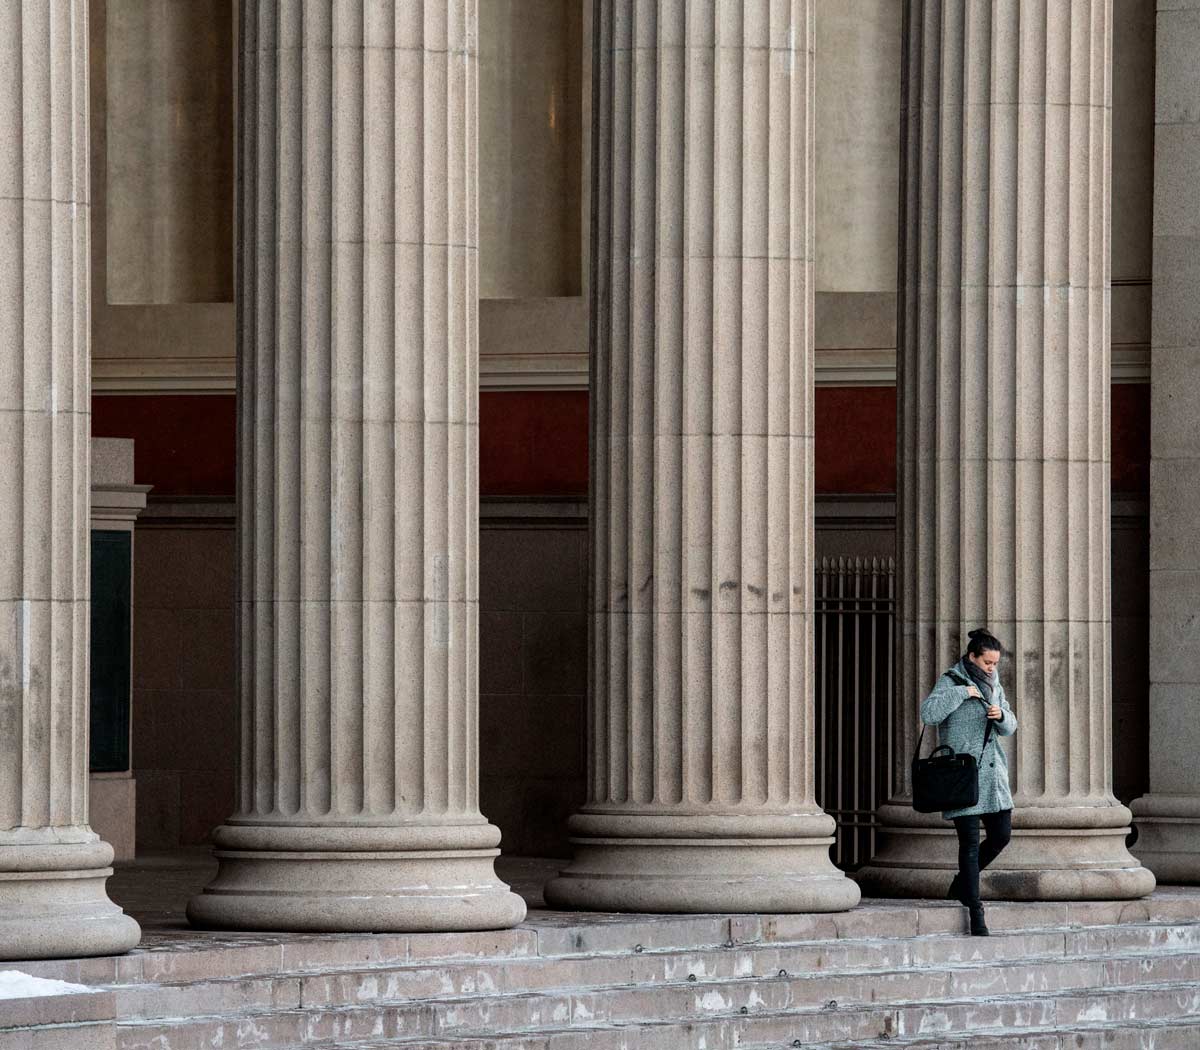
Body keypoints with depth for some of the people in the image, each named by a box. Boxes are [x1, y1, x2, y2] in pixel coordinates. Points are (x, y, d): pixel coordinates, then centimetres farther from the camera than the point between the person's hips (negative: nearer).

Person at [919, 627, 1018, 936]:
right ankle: (975, 912, -5)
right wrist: (962, 692, -22)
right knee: (970, 841, -7)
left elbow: (1010, 727, 16)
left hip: (993, 772, 7)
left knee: (1001, 835, 8)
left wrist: (1001, 715, -7)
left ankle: (961, 884, 30)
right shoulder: (951, 682, -6)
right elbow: (929, 713, -22)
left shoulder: (993, 685, 14)